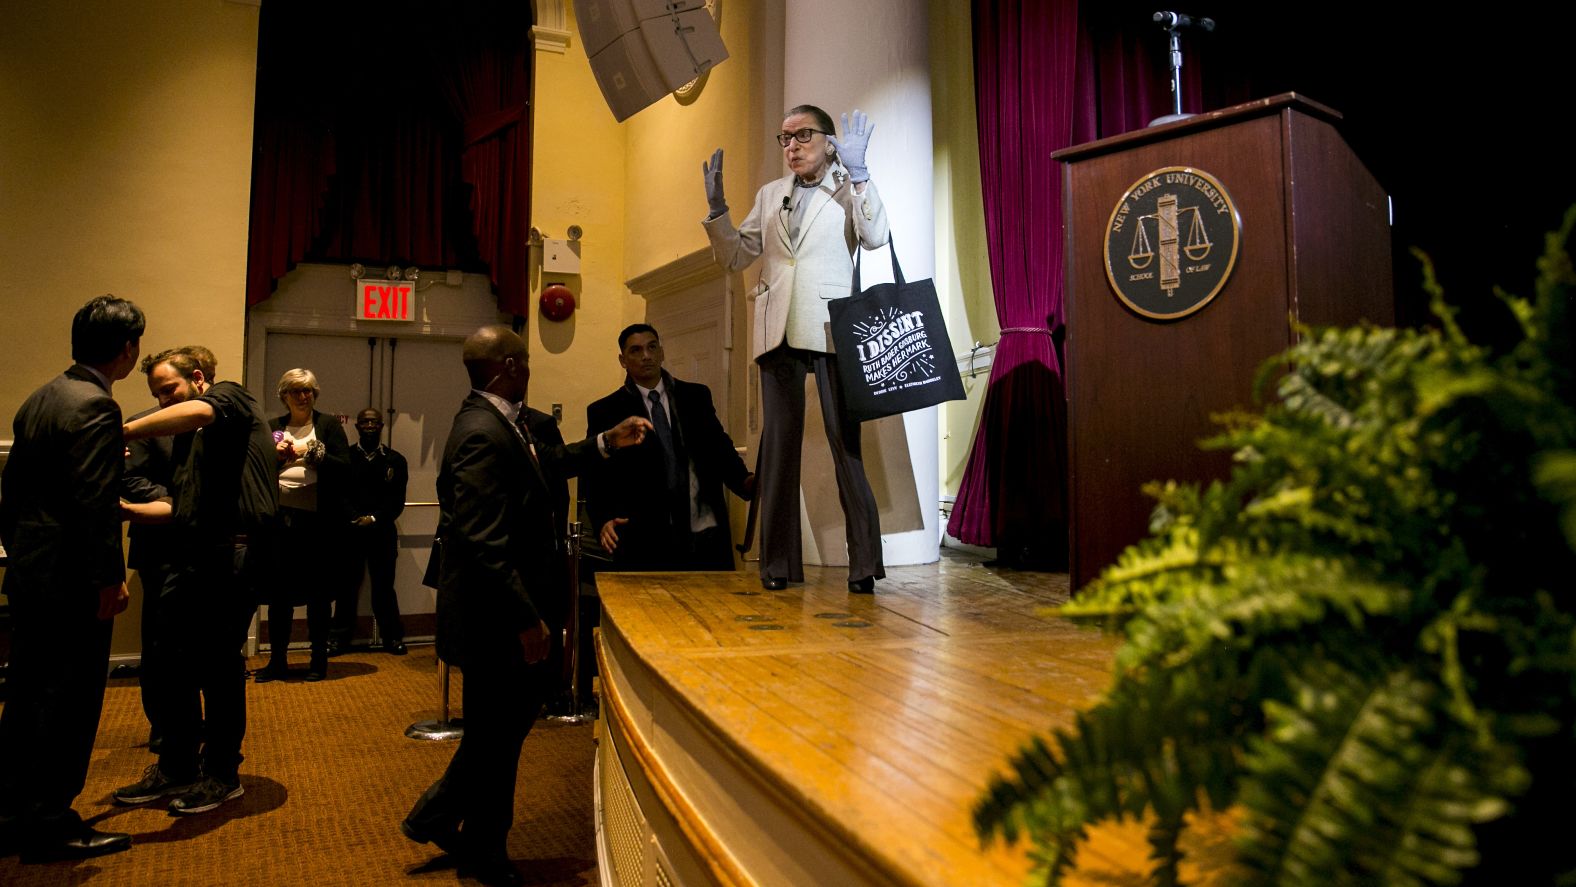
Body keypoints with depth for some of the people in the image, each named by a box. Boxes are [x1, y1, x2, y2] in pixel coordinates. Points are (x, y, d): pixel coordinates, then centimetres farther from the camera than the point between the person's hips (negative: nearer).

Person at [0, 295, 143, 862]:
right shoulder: (96, 406, -17)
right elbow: (95, 504, -22)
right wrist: (110, 578, -18)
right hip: (72, 580, -9)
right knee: (70, 702, 2)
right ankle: (52, 825, 12)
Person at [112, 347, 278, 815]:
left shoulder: (231, 395, 1)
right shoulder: (188, 439, 25)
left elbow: (198, 411, -24)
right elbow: (182, 507, 25)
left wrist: (125, 432, -29)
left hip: (233, 551, -9)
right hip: (192, 552, 9)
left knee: (218, 662, -2)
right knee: (169, 658, 11)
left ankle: (222, 774, 13)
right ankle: (175, 768, 25)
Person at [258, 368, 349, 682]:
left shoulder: (329, 425, 3)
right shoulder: (272, 427, 11)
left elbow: (344, 467, -7)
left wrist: (310, 453, -14)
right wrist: (275, 456, -12)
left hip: (318, 522, -2)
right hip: (281, 520, 2)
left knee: (318, 592, 7)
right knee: (279, 591, 6)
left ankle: (319, 658, 19)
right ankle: (277, 660, 17)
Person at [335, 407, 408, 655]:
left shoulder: (395, 460, 8)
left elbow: (397, 500, 2)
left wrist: (374, 519, -12)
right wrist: (355, 517, -15)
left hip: (382, 532, 0)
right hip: (349, 531, 0)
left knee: (384, 586, 3)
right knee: (347, 585, 3)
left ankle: (392, 637, 11)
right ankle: (341, 636, 13)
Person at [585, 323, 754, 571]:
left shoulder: (696, 396, 11)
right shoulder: (605, 412, 3)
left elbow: (719, 446, 9)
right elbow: (598, 478, 0)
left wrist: (745, 481, -10)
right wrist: (604, 521, -17)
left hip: (708, 536, 3)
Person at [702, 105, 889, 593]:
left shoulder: (849, 189, 7)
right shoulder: (770, 194, 18)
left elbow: (876, 237, -11)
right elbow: (735, 257, 17)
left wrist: (858, 173, -16)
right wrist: (717, 209, 3)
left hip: (831, 331, -4)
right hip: (777, 333, 4)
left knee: (847, 443, -5)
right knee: (778, 444, 3)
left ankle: (864, 564, 0)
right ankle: (778, 562, 9)